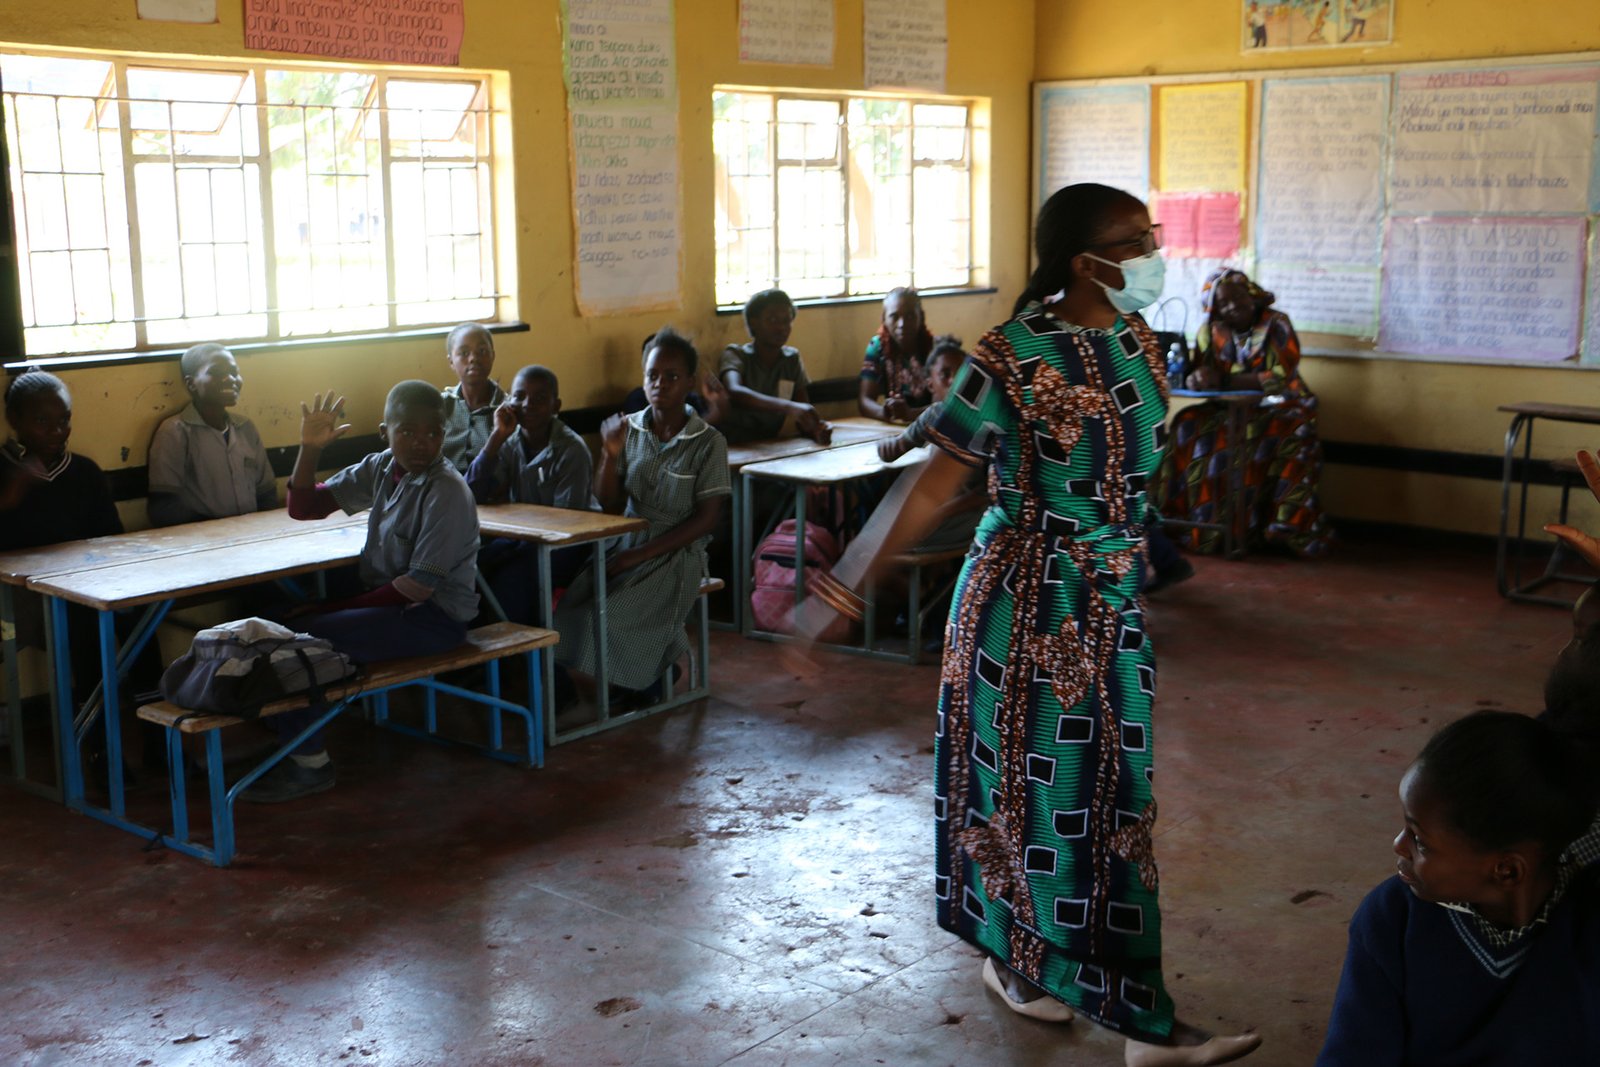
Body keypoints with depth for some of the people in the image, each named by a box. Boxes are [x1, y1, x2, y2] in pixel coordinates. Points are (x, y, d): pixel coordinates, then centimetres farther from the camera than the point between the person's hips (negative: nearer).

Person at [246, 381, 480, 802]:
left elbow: (419, 585, -20)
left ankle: (310, 763, 0)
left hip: (435, 618, -8)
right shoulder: (381, 469, 5)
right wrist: (310, 449, -7)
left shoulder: (448, 492, -18)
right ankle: (289, 740, 7)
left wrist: (338, 608, -17)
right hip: (388, 601, 8)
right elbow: (304, 508, 10)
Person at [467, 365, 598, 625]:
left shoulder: (571, 450, -14)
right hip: (521, 538, 6)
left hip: (567, 545, -5)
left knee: (510, 580, -30)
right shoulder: (510, 444, 3)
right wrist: (497, 437, -14)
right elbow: (470, 495, -9)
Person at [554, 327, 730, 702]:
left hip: (676, 551, -4)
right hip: (627, 543, 4)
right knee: (571, 599, -21)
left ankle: (643, 678, 6)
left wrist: (640, 555, -14)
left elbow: (706, 519, -9)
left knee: (611, 614, -25)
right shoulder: (629, 429, 4)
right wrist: (610, 456, -13)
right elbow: (610, 506, 6)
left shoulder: (708, 443, -7)